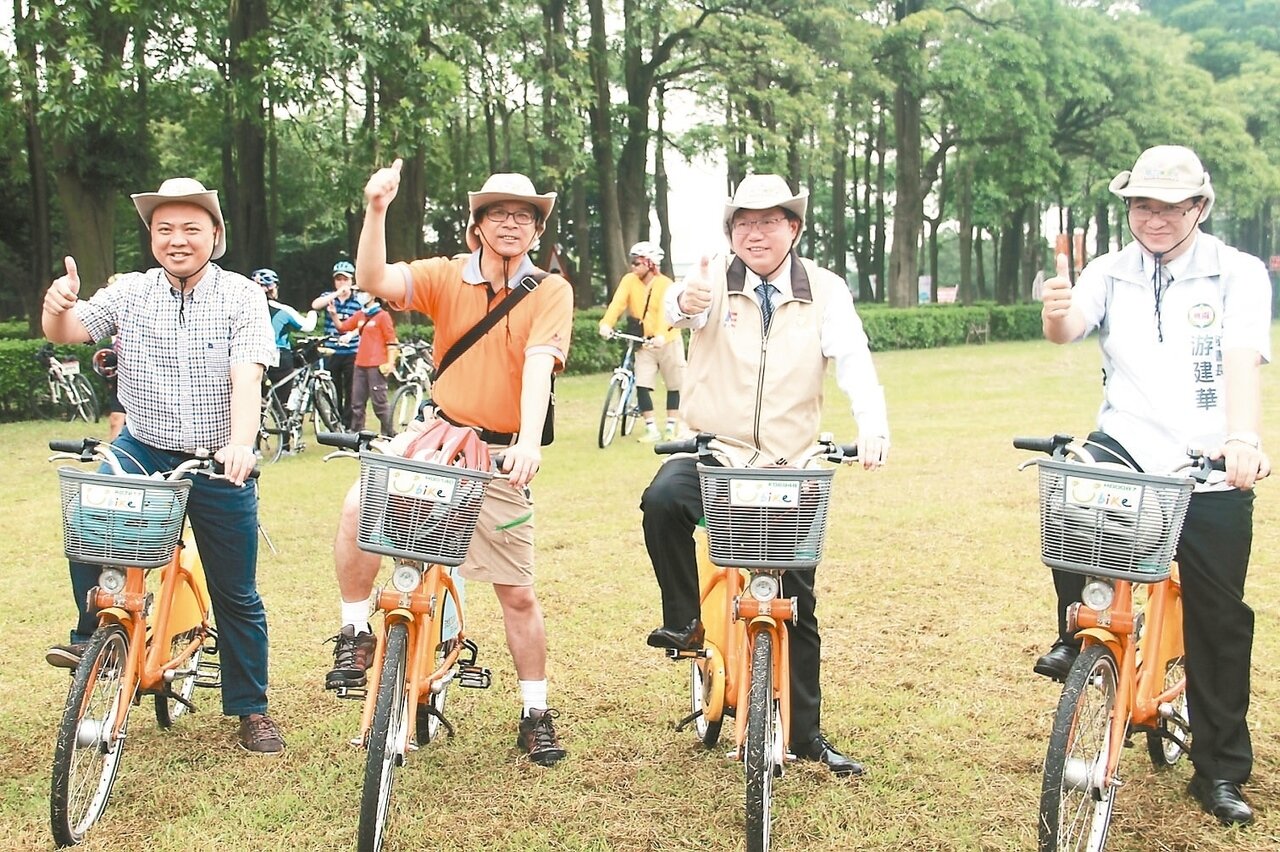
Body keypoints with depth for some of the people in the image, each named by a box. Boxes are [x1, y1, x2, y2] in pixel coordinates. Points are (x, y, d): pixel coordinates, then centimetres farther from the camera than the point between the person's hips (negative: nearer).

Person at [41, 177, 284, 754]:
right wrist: (58, 306, -30)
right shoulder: (130, 292, 1)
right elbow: (66, 333, -6)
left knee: (236, 596, 5)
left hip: (219, 463, -2)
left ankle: (251, 711, 20)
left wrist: (240, 445, -35)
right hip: (143, 450, 2)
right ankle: (96, 635, -11)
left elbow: (246, 377, -19)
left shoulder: (240, 296, -8)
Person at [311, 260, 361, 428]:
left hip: (351, 353, -1)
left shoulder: (357, 301, 4)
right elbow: (315, 305, -14)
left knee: (351, 391, -1)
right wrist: (338, 293, -19)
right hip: (331, 352, 1)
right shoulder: (328, 297, 7)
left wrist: (349, 335, -23)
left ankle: (348, 424, 6)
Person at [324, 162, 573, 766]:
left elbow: (538, 365, -20)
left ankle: (536, 714, 21)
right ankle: (355, 635, -7)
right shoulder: (448, 276, 0)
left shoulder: (550, 291, -6)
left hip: (500, 451, -1)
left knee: (518, 593, 4)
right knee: (359, 506, -27)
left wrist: (529, 441, -34)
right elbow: (375, 281, -16)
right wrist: (376, 210, -31)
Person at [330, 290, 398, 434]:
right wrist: (333, 314, 1)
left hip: (376, 366, -7)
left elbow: (391, 341, -8)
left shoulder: (382, 315, -6)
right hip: (360, 365, 7)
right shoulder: (359, 315, 14)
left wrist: (390, 363, -14)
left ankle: (389, 433, 2)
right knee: (357, 403, 10)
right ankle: (355, 433, 17)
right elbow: (342, 327, 19)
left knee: (379, 402, -5)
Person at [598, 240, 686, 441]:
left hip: (668, 341, -2)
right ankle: (652, 430, -1)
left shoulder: (665, 284, -15)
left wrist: (660, 336, -47)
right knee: (642, 385, -9)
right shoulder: (629, 280, -7)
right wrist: (606, 324, -39)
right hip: (644, 342, 2)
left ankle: (671, 427, 20)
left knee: (674, 385, 7)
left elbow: (665, 312, -30)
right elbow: (617, 303, -21)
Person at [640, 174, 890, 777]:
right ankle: (684, 618, -10)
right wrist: (686, 303, -52)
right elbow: (676, 305, -26)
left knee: (796, 605, 7)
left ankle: (805, 735, 21)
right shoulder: (715, 283, -3)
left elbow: (854, 361, -15)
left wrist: (873, 427, -34)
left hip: (787, 467, 1)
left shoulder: (825, 291, -1)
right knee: (663, 501, -34)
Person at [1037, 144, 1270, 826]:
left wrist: (1242, 438, -32)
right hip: (1129, 447, 1)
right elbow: (1071, 327, -14)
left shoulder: (1239, 274, -2)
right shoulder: (1112, 273, 5)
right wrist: (1056, 315, -38)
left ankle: (1221, 772, 21)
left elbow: (1242, 360, -16)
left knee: (1219, 621, 5)